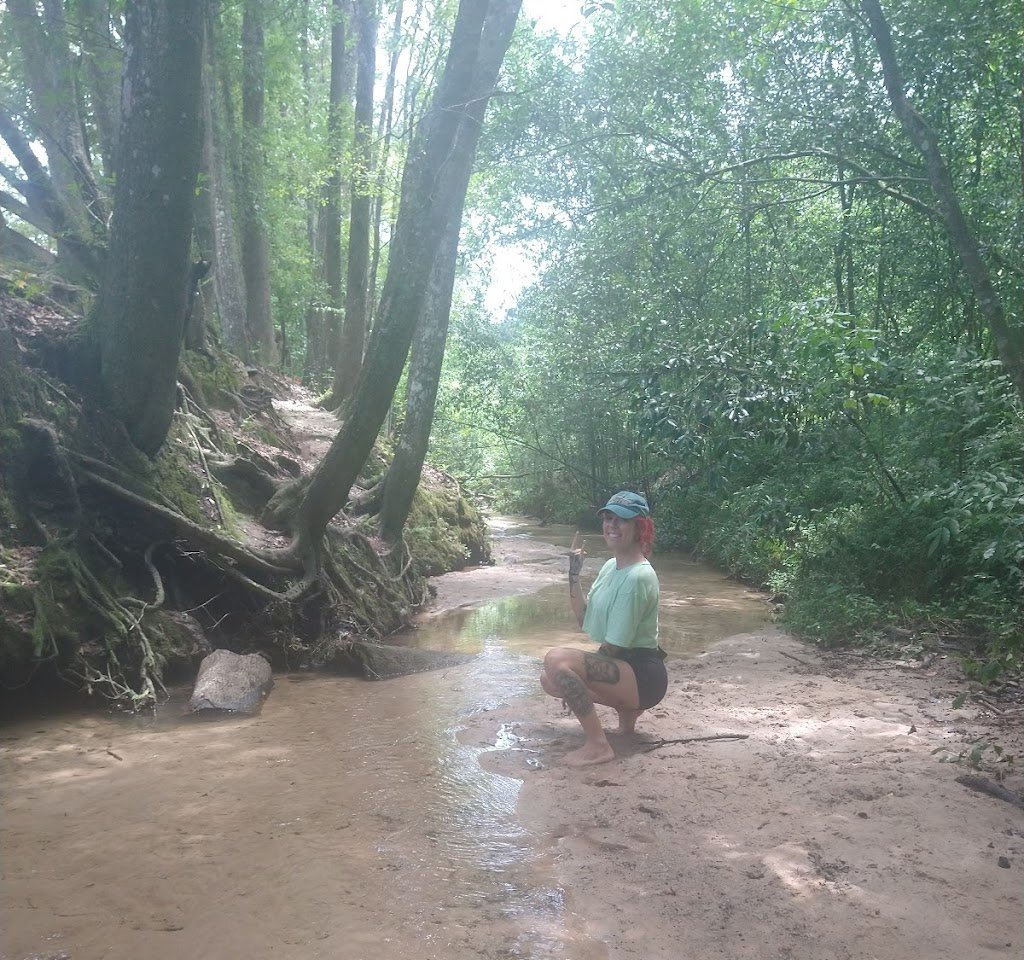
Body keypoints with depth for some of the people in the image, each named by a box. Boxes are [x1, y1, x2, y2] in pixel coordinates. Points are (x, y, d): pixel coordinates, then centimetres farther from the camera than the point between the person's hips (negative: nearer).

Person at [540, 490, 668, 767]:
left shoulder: (638, 577, -21)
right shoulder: (611, 566, 8)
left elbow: (613, 646, -18)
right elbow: (585, 620, 6)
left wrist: (578, 670, -3)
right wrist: (574, 575, -4)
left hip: (643, 675, -10)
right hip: (619, 663, 10)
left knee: (557, 660, -26)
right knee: (550, 681, 12)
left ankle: (597, 746, -18)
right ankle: (626, 708, 16)